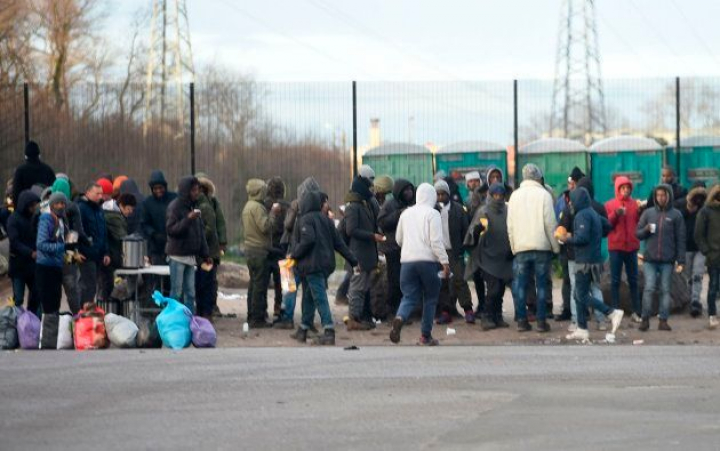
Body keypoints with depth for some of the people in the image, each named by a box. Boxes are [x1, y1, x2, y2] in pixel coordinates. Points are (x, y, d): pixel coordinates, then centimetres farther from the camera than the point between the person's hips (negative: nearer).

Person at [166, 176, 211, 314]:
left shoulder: (194, 206, 13)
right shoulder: (175, 207, -8)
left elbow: (200, 232, 18)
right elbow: (171, 229, -16)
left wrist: (205, 254, 15)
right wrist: (188, 219, -26)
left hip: (191, 256, 7)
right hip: (177, 256, -7)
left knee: (190, 292, 7)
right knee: (176, 292, -6)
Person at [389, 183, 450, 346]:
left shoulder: (406, 213, 13)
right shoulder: (432, 214, -4)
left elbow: (399, 239, 22)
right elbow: (436, 241, -12)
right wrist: (445, 262, -10)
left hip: (407, 260, 4)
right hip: (427, 259, -4)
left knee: (409, 296, 4)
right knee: (430, 298, 9)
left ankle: (400, 318, -27)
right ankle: (426, 336, 11)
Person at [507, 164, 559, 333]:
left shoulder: (515, 195, 6)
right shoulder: (543, 195, -3)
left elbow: (510, 225, 6)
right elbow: (550, 223, -6)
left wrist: (513, 247, 12)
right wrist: (555, 246, 1)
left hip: (521, 247, 2)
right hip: (541, 246, -2)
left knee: (520, 285, 6)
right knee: (541, 284, 2)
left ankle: (522, 320, 3)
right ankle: (541, 321, 0)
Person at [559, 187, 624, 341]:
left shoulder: (582, 215, -15)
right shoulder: (593, 213, 13)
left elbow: (582, 237, -23)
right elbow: (607, 226, 24)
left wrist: (567, 239, -10)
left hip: (585, 262, -10)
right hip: (594, 258, 10)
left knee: (582, 296, -6)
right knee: (579, 295, 13)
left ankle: (612, 313, -13)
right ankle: (582, 330, 13)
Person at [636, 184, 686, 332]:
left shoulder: (675, 215, 3)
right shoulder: (648, 213, 8)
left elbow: (680, 240, 3)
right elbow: (637, 234, 11)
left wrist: (681, 261, -2)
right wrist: (646, 229, -11)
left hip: (667, 260, -1)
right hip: (650, 260, 1)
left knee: (665, 290, 3)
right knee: (649, 289, -3)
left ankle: (663, 321, 6)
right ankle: (645, 319, 2)